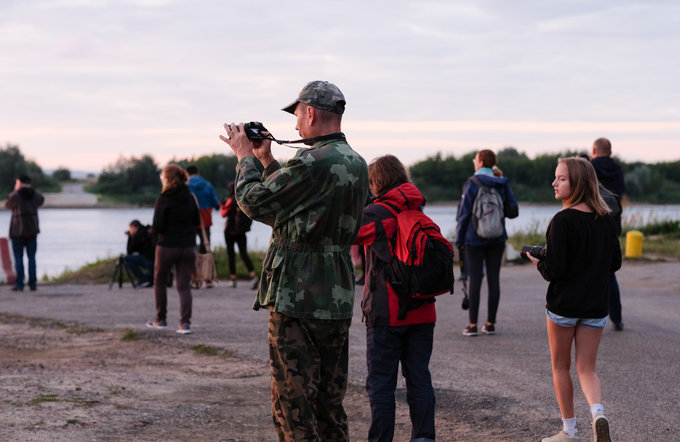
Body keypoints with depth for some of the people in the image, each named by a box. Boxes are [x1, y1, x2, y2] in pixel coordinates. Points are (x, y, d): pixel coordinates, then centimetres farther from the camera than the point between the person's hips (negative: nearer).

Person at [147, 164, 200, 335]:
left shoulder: (163, 200, -13)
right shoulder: (189, 197, 2)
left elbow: (158, 227, -15)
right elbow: (197, 220, 11)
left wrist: (155, 229, 6)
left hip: (167, 246, -4)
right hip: (188, 246, 4)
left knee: (159, 282, 16)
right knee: (184, 286, 4)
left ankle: (161, 319, 22)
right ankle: (185, 323, -7)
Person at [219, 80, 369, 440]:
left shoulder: (312, 163, -18)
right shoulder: (357, 164, 11)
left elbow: (253, 201, -8)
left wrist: (245, 155, 6)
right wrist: (266, 160, 21)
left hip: (298, 299, -9)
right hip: (338, 299, 9)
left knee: (292, 404, -3)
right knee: (329, 402, 16)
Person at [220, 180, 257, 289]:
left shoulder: (231, 200, -13)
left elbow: (224, 214, -8)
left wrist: (222, 206, 13)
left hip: (230, 231, -4)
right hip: (242, 232, 4)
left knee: (230, 254, 7)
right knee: (244, 254, 2)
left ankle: (233, 278, 7)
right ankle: (253, 275, -17)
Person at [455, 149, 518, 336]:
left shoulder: (472, 183, -9)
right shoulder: (503, 183, 3)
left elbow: (463, 213, -8)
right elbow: (512, 211, 2)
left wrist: (459, 240, -1)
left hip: (474, 238, -4)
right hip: (497, 239, 4)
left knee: (474, 280, -1)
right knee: (494, 279, 7)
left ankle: (473, 325, -1)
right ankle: (490, 324, 9)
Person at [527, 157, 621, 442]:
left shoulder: (562, 221, -17)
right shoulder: (607, 220, 2)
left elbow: (554, 270, -19)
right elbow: (615, 263, 10)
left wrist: (539, 263, 1)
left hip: (563, 304, -4)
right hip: (596, 306, 5)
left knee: (561, 367, 14)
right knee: (587, 368, 11)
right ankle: (597, 412, -17)